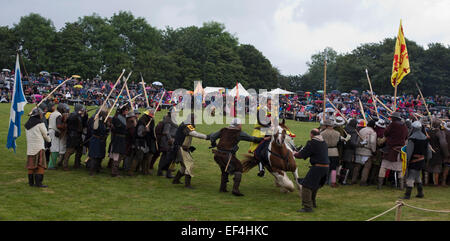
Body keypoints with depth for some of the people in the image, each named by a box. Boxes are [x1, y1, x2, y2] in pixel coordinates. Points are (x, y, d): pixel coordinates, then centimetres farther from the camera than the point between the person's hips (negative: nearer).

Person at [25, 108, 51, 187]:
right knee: (40, 165, -4)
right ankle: (38, 182, -9)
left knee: (31, 165, 10)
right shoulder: (40, 123, -8)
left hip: (30, 147, 7)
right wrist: (49, 140, 22)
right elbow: (45, 134, 1)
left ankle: (31, 182, 15)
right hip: (39, 147, -7)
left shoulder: (27, 124, 12)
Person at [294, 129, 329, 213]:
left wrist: (295, 154, 13)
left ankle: (307, 207, -10)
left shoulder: (312, 143, -12)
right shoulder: (324, 143, 14)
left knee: (306, 186, -5)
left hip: (317, 167, -9)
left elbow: (302, 154, -9)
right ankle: (313, 203, 40)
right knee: (315, 185, 27)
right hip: (326, 166, 9)